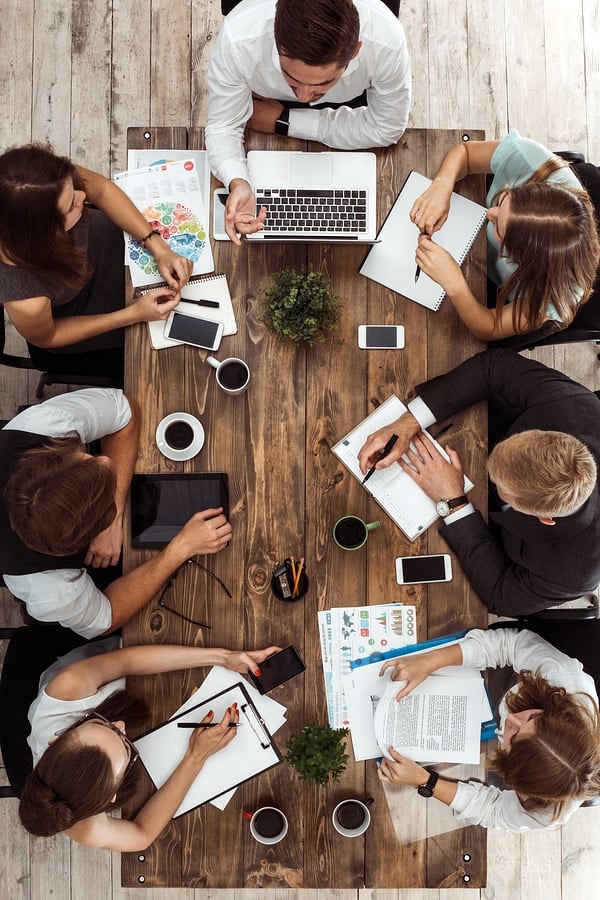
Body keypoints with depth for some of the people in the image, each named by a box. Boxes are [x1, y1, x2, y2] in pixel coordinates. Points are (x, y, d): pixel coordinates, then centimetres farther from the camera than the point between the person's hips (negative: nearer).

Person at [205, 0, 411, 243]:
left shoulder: (386, 40, -41)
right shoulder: (238, 38, -41)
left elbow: (386, 129, -26)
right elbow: (222, 126, -27)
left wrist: (284, 121, -29)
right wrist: (237, 183, -50)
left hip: (347, 105, 0)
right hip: (267, 104, 0)